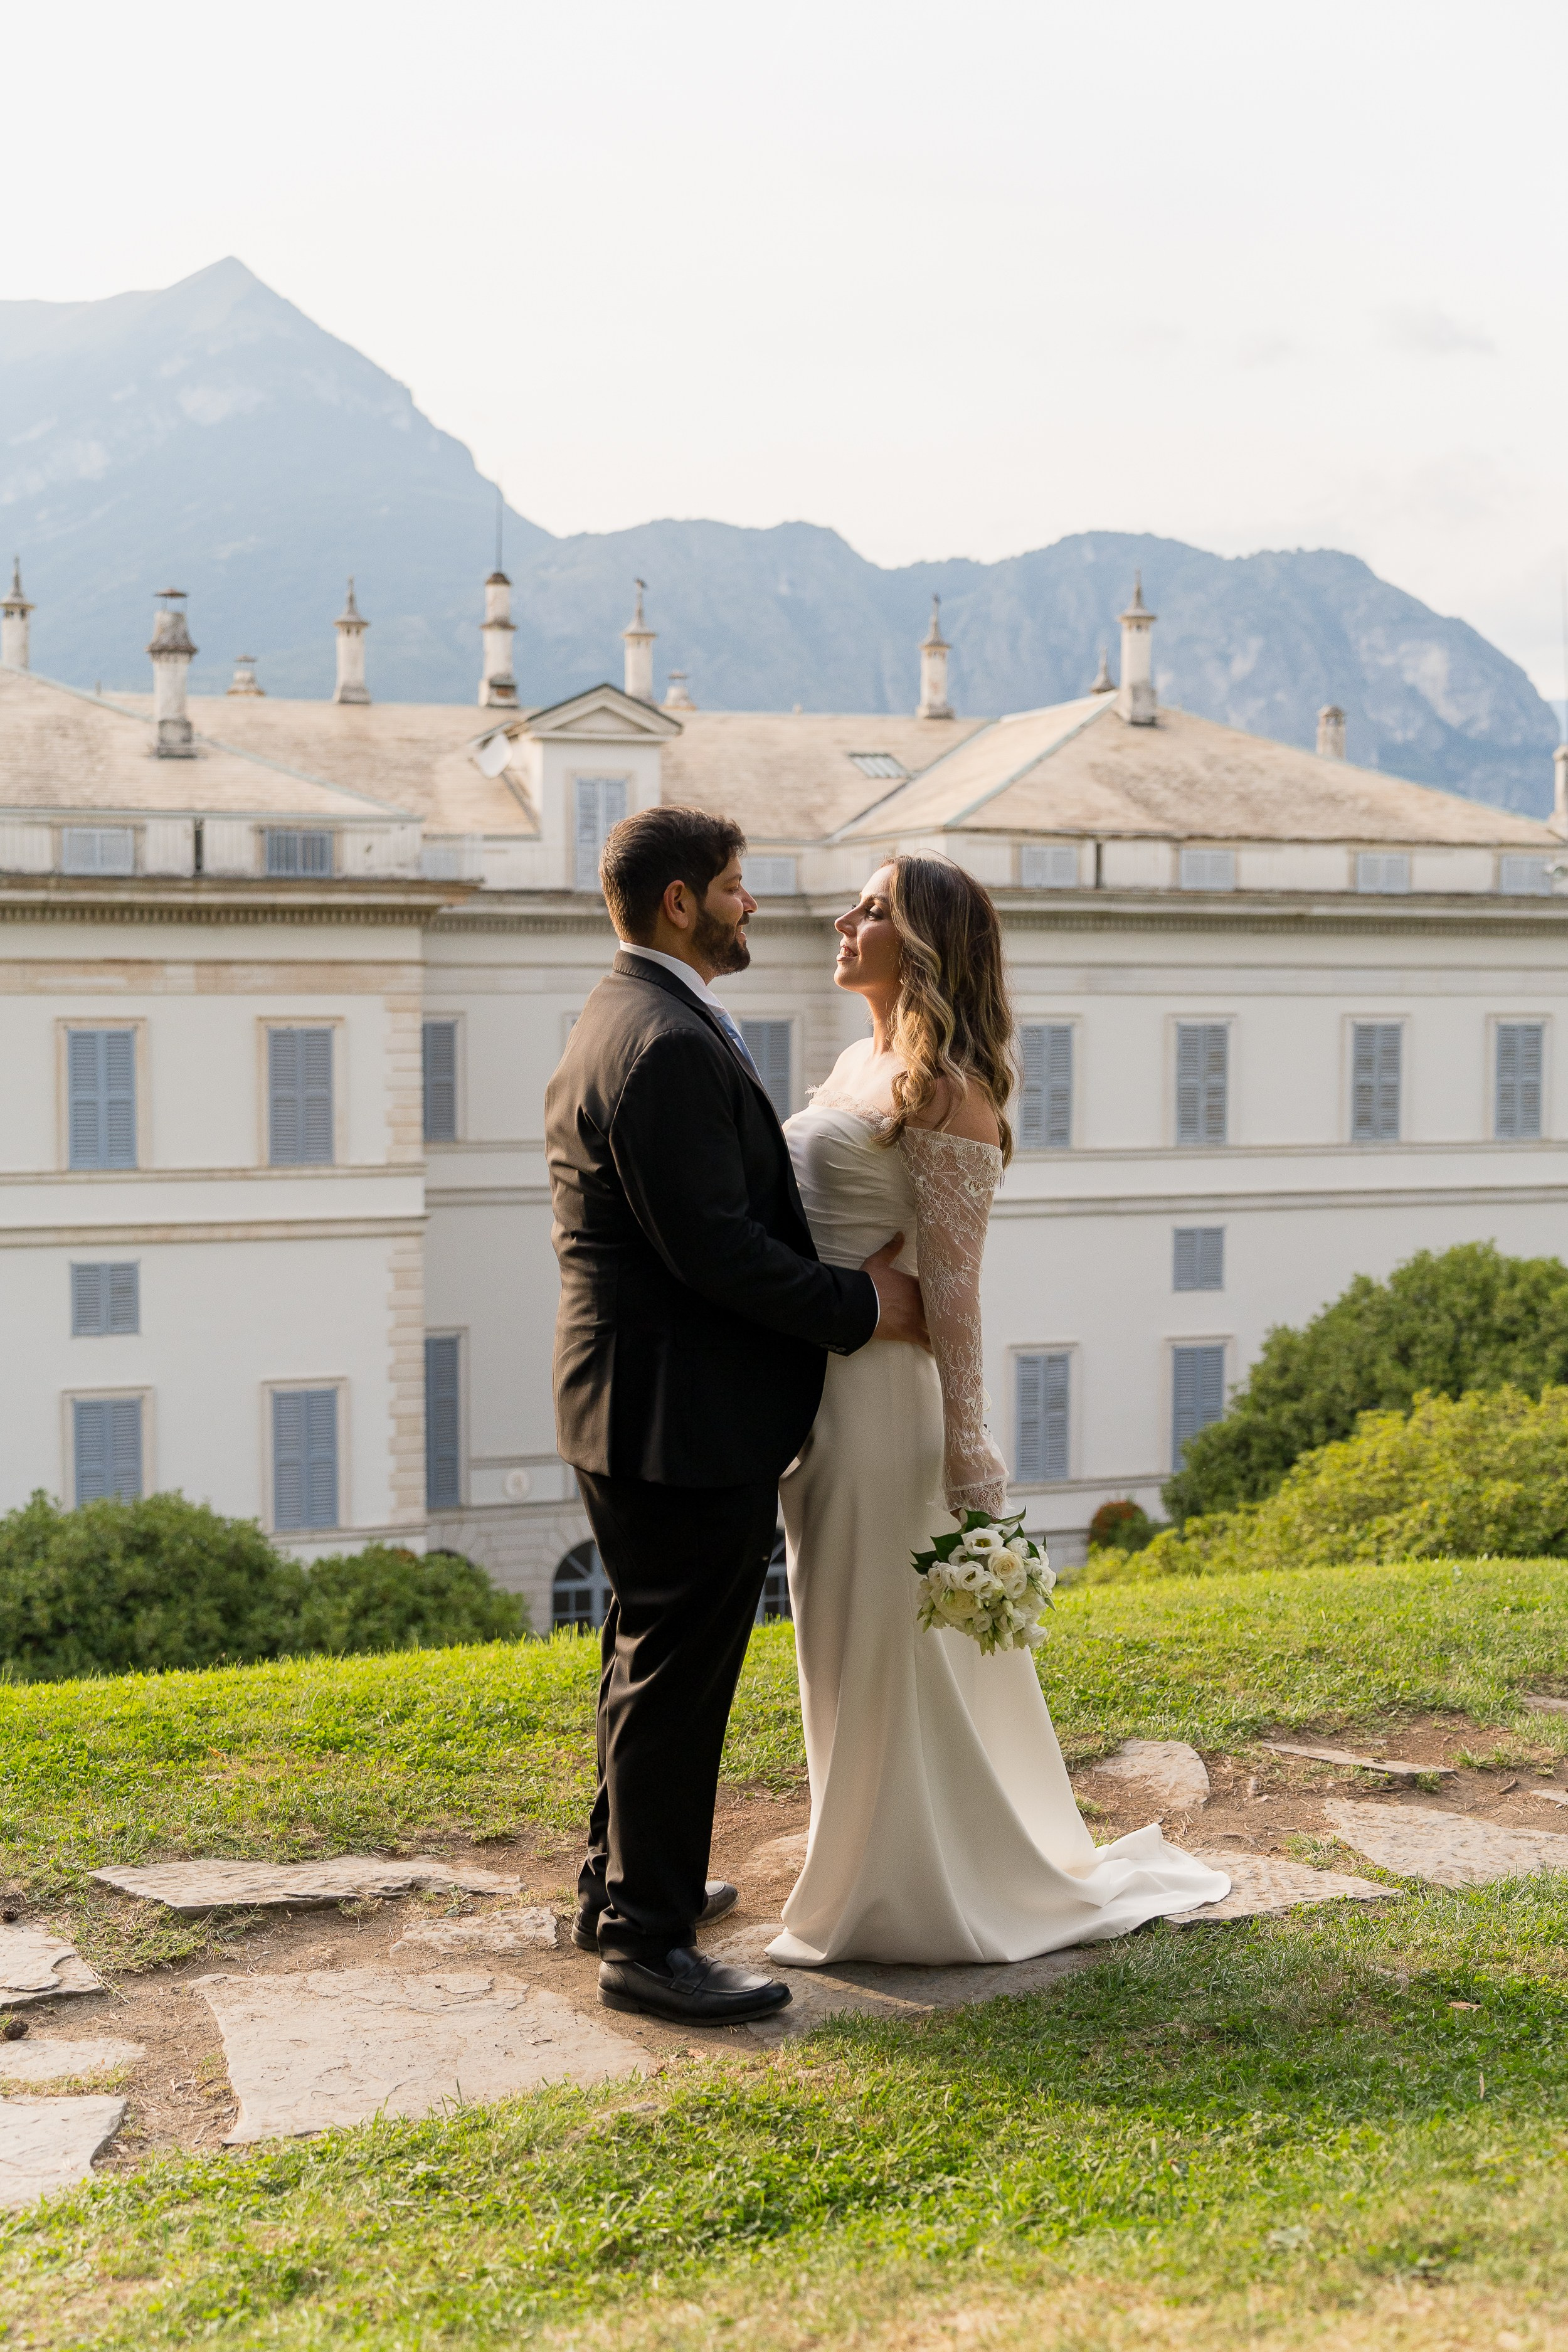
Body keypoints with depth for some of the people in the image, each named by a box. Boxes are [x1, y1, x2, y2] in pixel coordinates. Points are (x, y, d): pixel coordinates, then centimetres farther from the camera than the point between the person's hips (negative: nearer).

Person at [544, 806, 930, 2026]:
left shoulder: (625, 1020, 14)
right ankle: (647, 1942, 10)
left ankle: (623, 1880, 38)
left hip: (637, 1405, 11)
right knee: (677, 1675, -1)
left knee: (652, 1657, 23)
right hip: (686, 1416, -11)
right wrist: (860, 1307, -14)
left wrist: (838, 1277, 11)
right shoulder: (671, 1045, -22)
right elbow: (716, 1249, -25)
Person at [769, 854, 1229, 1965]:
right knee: (849, 1643, 18)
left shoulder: (946, 1090, -15)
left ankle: (912, 1896, 17)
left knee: (892, 1644, 2)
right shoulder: (858, 1064, 13)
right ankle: (876, 1867, 34)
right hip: (818, 1384, 9)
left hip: (884, 1387, -9)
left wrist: (965, 1442, -19)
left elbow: (952, 1276, -18)